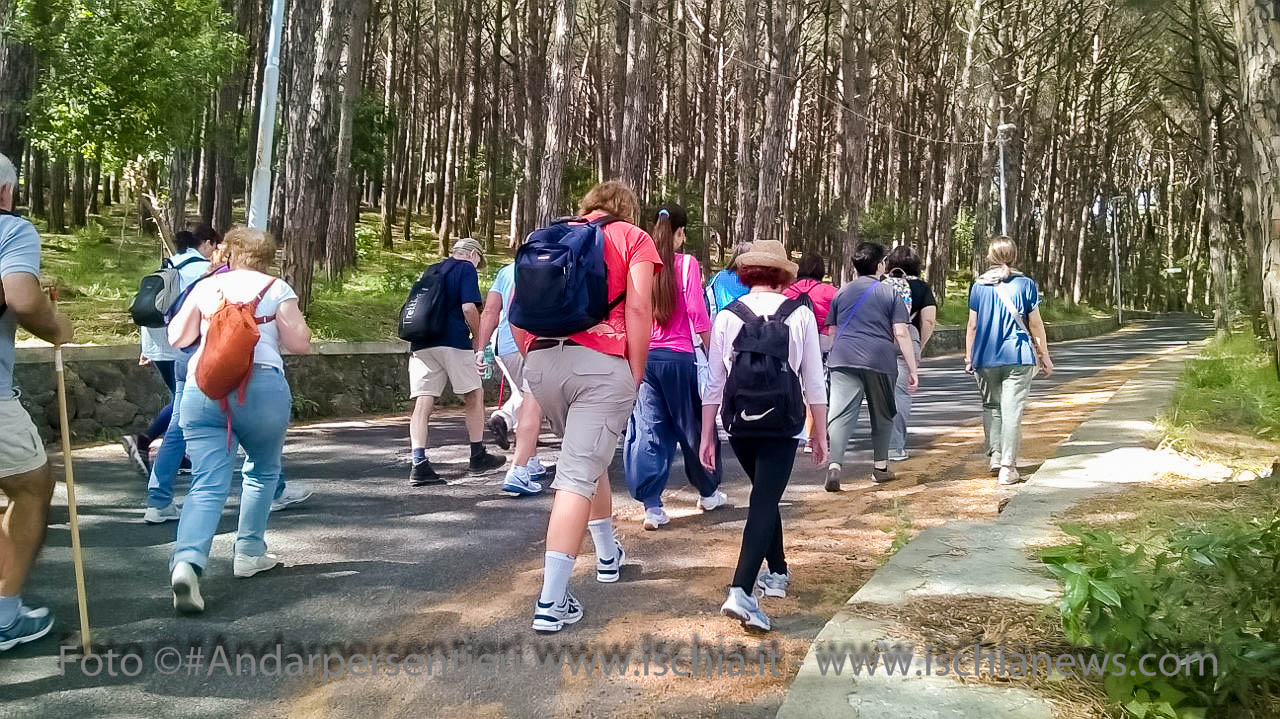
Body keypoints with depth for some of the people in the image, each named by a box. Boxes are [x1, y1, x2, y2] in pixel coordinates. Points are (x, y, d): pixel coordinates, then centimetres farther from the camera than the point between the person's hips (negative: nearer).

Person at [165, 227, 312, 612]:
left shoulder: (204, 287, 15)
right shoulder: (277, 289, 7)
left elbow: (176, 337, 17)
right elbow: (300, 344, 3)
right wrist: (297, 321, 24)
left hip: (202, 386, 2)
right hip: (260, 386, -2)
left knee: (208, 484, -3)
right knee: (263, 470, 22)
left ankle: (187, 562, -25)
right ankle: (249, 553, 25)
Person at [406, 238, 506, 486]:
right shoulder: (467, 268, 4)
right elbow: (469, 308, -10)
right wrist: (479, 342, -2)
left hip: (421, 344, 6)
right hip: (453, 342, -6)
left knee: (423, 404, -1)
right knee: (474, 396, 11)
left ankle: (419, 465, -11)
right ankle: (478, 457, 19)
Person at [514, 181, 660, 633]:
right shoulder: (633, 238, 9)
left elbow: (518, 306, 14)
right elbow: (638, 310, -4)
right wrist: (636, 375, 1)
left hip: (542, 361, 5)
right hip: (602, 362, -5)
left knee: (588, 457, 25)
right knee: (578, 475, -6)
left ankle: (609, 555, 41)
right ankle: (551, 602, -10)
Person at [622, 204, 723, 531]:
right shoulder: (686, 264, -7)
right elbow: (697, 314, -8)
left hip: (644, 356, 3)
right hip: (679, 356, -3)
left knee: (649, 430, 4)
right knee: (693, 425, 14)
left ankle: (652, 506, 0)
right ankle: (708, 492, 31)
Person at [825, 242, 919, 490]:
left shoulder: (842, 293, 15)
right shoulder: (889, 293, 7)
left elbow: (832, 330, 21)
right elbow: (901, 333, -1)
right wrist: (912, 369, 1)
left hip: (843, 358, 1)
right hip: (880, 360, -1)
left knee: (841, 413, -7)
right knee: (882, 415, 17)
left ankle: (834, 464, -24)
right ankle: (880, 466, 26)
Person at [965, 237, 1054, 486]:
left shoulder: (978, 286, 3)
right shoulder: (1025, 284, -1)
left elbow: (973, 326, 4)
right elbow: (1035, 324, 2)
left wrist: (969, 357, 12)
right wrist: (1044, 355, 10)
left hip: (986, 358, 2)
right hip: (1018, 357, -1)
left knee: (991, 406, 18)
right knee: (1012, 410, 0)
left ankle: (995, 453, 7)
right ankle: (1007, 468, -2)